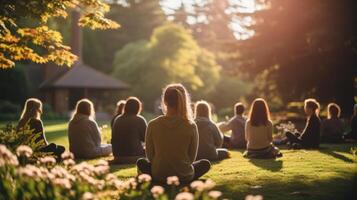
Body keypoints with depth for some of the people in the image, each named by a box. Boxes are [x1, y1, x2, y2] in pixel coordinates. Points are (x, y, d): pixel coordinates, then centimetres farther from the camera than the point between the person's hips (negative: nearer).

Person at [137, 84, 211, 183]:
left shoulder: (153, 125, -11)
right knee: (206, 163, 27)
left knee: (141, 162, 31)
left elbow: (150, 156, -1)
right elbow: (192, 157, -1)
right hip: (184, 177, -1)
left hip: (159, 176, 1)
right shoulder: (191, 126, -11)